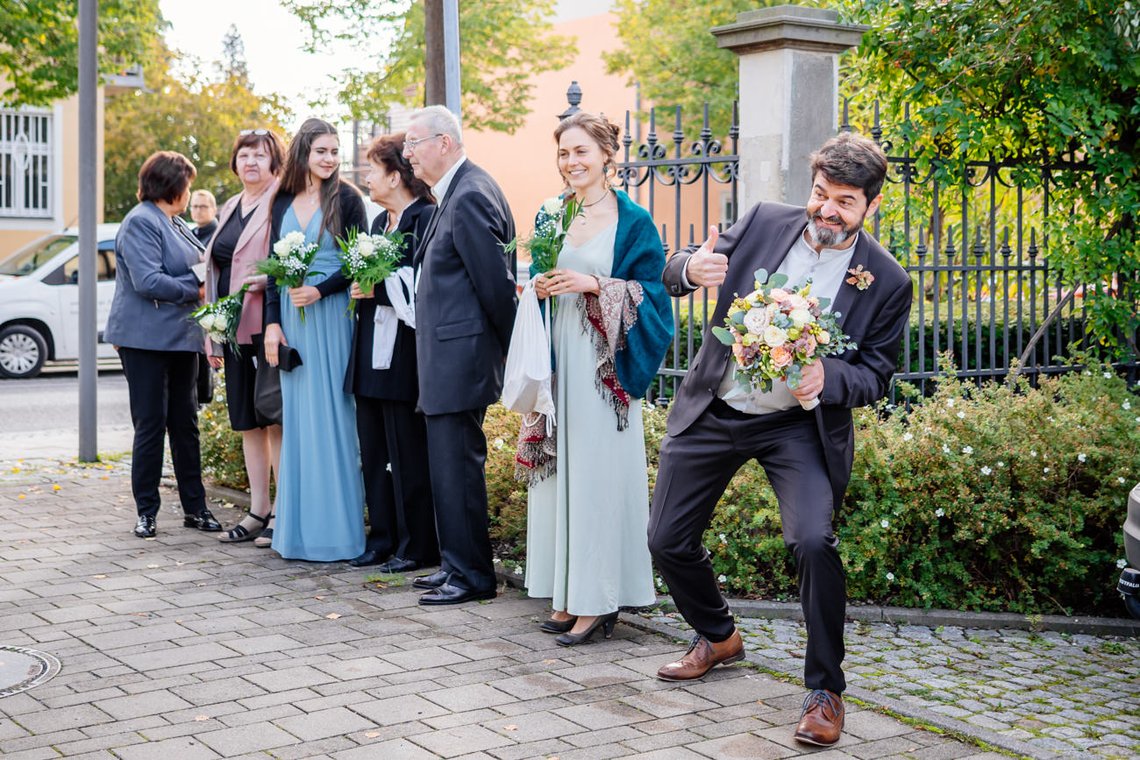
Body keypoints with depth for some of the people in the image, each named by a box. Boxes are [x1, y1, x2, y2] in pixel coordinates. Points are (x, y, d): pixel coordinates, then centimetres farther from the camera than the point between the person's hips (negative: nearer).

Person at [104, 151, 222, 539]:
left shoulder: (177, 224, 15)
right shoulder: (140, 222, -11)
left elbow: (193, 270, 25)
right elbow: (148, 281, -21)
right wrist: (195, 291, -13)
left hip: (182, 337, 8)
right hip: (147, 340, -8)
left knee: (185, 424, 10)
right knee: (150, 426, -1)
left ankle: (194, 507, 16)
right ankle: (146, 512, 8)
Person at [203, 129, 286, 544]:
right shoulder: (230, 209, 19)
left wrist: (269, 278, -27)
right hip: (235, 328, 8)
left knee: (275, 419, -5)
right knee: (247, 422, 11)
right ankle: (258, 512, 19)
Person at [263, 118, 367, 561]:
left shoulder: (346, 199, -1)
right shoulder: (283, 202, 11)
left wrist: (320, 291, -16)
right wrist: (272, 322, 3)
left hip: (331, 316, -4)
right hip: (291, 318, 4)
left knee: (332, 414, -3)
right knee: (297, 417, 6)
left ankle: (337, 528, 2)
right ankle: (298, 525, 12)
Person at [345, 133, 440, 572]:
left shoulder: (427, 218, -11)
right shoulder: (380, 221, 17)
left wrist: (377, 290, -17)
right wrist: (360, 288, 3)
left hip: (403, 356, -9)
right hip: (371, 355, 9)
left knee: (408, 455, -1)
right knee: (373, 453, 12)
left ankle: (415, 547, 9)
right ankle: (383, 538, 21)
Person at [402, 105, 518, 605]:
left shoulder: (470, 196, -16)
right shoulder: (455, 194, 16)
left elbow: (495, 281, -17)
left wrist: (512, 351, -10)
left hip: (460, 356, -10)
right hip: (448, 357, 10)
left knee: (457, 465, -4)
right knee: (449, 464, 15)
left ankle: (472, 575, 5)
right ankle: (457, 565, 24)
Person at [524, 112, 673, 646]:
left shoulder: (632, 221, -3)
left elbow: (651, 293, -6)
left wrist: (594, 286, -17)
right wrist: (540, 286, -1)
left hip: (602, 363, -6)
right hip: (558, 356, 6)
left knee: (597, 472, -6)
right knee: (560, 470, 6)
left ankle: (598, 600, 0)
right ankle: (568, 595, 13)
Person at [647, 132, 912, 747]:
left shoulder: (887, 282, -8)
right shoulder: (764, 222, -3)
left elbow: (875, 376, -5)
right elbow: (673, 272, 2)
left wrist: (827, 377, -28)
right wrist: (691, 268, -24)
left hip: (798, 424, -3)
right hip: (713, 412, 3)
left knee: (813, 541, -25)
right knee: (667, 540, 8)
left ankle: (825, 689, -4)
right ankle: (718, 638, 38)